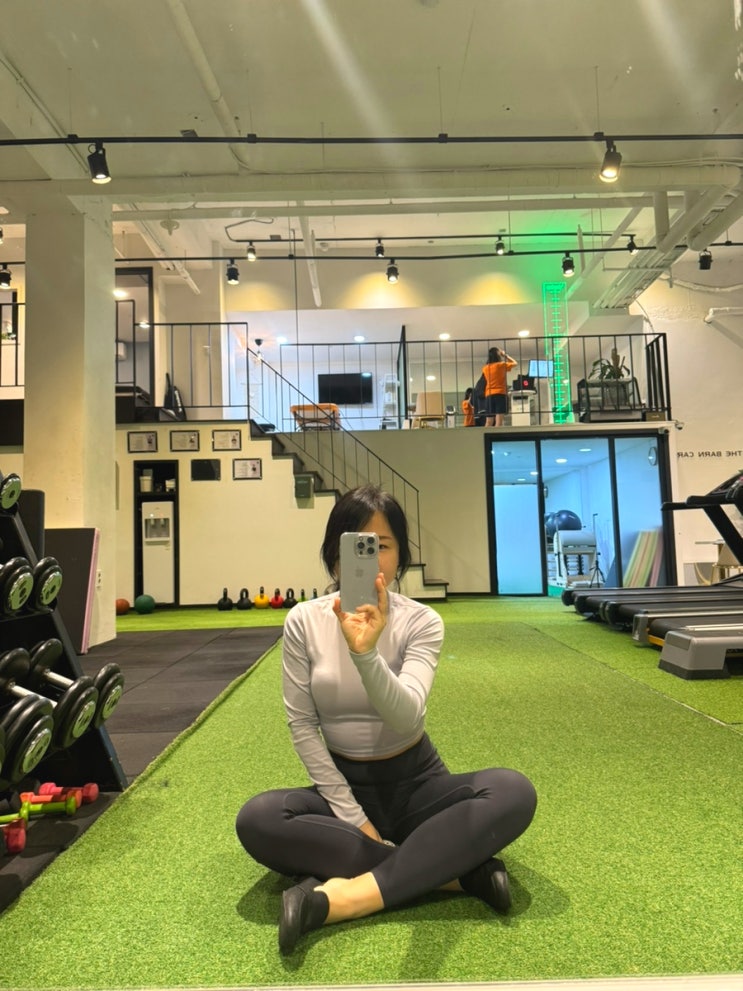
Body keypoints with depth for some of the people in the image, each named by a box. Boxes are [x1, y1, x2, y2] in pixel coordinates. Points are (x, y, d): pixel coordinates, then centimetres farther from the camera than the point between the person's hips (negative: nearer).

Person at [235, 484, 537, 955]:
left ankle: (341, 898, -30)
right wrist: (353, 818, -12)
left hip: (415, 781, -1)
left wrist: (365, 653, -47)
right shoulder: (304, 622, -8)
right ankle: (455, 870, -22)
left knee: (513, 792, -27)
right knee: (257, 820, -29)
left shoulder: (422, 622, -12)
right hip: (344, 784, 1)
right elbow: (302, 726, -6)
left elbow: (407, 718, -28)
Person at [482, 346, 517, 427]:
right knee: (499, 419, -12)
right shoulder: (502, 365, -2)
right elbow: (514, 363, 13)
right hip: (501, 394, -5)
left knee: (489, 422, 8)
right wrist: (505, 355, 22)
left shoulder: (485, 368, 8)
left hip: (489, 395, 5)